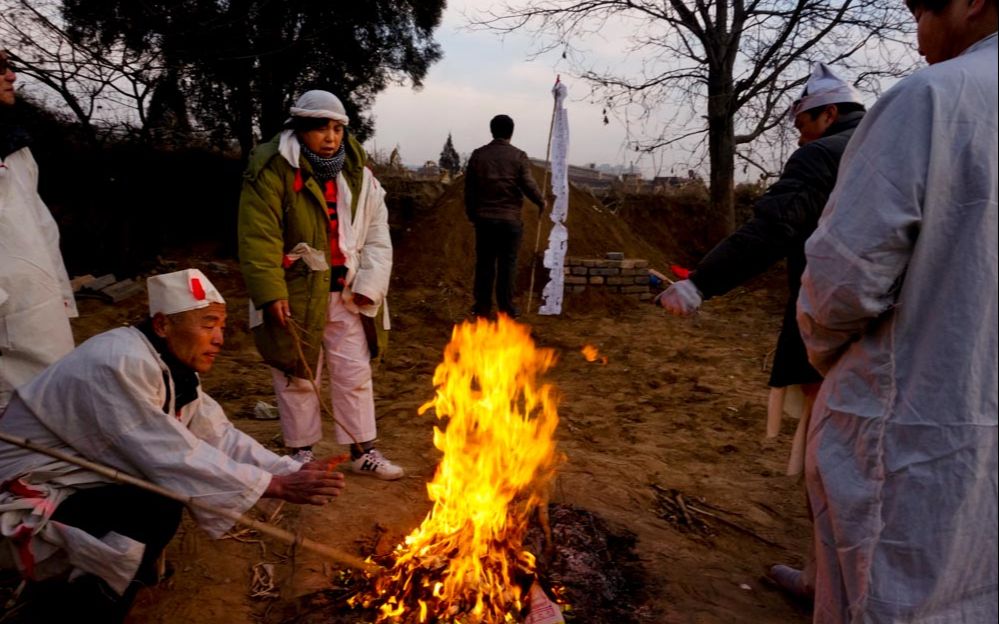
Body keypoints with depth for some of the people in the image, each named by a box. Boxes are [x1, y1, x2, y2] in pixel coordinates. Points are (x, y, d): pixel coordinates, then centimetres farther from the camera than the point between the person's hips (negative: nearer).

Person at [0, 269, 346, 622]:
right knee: (158, 509, -27)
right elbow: (172, 459, -30)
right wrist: (277, 486, -28)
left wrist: (291, 472, -13)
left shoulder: (175, 366, 0)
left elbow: (219, 435, 0)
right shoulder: (120, 364, -29)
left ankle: (133, 564, 17)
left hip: (82, 474, 9)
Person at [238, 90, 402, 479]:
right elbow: (259, 238, -14)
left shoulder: (358, 173, 4)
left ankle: (363, 451, 24)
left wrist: (368, 285, -6)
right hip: (295, 294, -4)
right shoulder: (273, 170, -11)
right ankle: (302, 452, 27)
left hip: (345, 294, 4)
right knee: (298, 377, 9)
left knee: (355, 373, 10)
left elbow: (376, 235, 4)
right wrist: (271, 292, -19)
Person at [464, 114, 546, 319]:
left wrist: (471, 214, 17)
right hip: (510, 219, -3)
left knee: (484, 262, 10)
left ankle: (482, 306, 14)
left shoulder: (478, 155, 4)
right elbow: (529, 185, -9)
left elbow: (469, 188, 7)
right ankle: (506, 308, 9)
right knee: (507, 263, 5)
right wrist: (541, 202, 9)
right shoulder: (518, 156, -5)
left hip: (484, 218, 3)